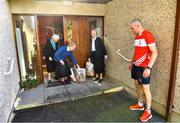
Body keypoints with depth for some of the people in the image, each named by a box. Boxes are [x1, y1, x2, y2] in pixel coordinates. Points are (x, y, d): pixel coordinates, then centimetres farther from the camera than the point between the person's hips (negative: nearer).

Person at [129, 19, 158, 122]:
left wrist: (148, 68, -25)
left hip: (144, 67, -8)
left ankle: (148, 112, 16)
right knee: (138, 85, 16)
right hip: (136, 66, 9)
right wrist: (132, 63, 22)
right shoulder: (137, 37, 11)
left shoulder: (148, 35, -16)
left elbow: (155, 53, -21)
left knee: (145, 88, 1)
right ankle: (140, 105, 34)